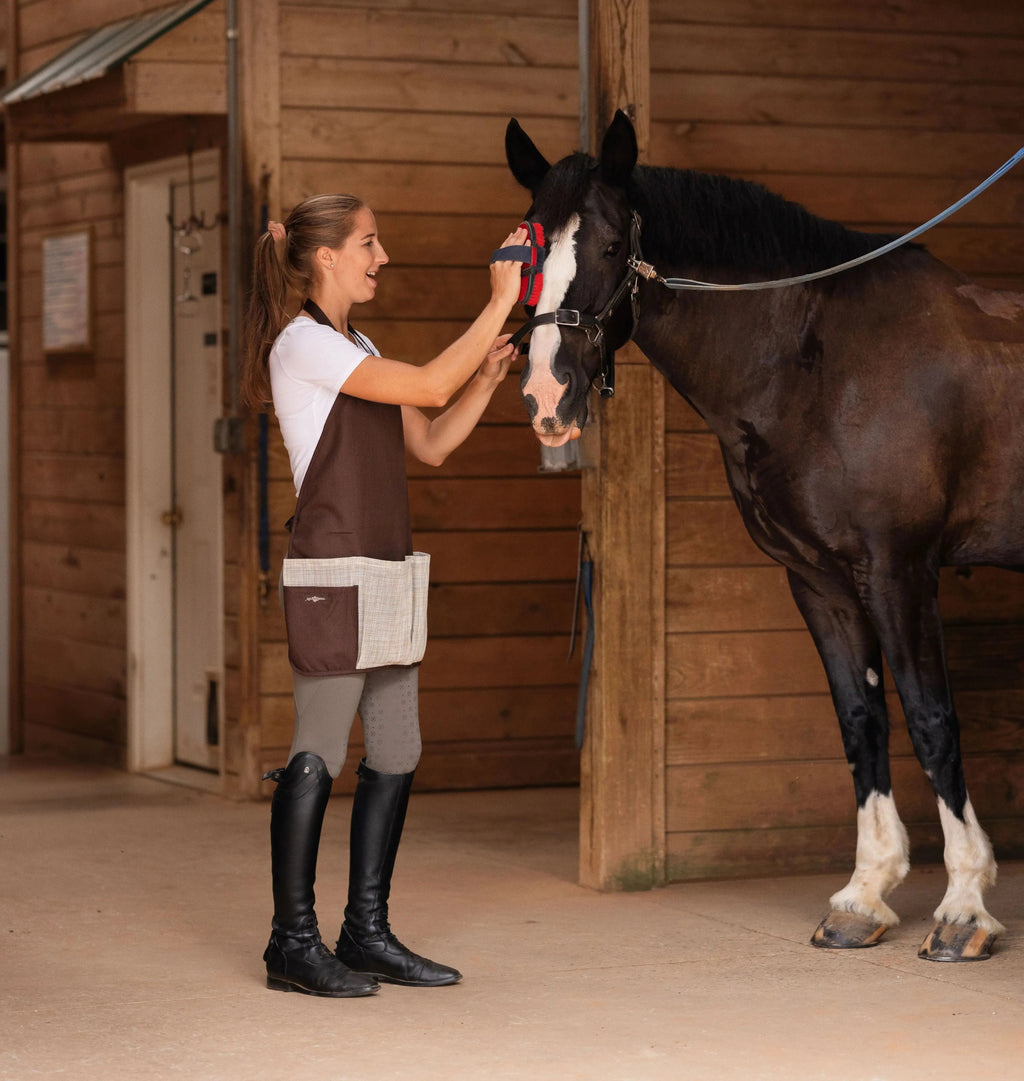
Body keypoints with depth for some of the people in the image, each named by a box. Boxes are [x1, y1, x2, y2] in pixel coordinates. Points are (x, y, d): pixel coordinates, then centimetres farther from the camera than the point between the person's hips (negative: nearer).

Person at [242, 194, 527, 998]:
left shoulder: (356, 348, 18)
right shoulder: (304, 343, -11)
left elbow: (430, 445, 17)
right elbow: (428, 387, -20)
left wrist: (488, 376, 4)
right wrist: (500, 304, -15)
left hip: (386, 575, 9)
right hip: (333, 576, -9)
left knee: (397, 755, 9)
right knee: (319, 756, -4)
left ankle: (367, 933, 17)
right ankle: (294, 941, 4)